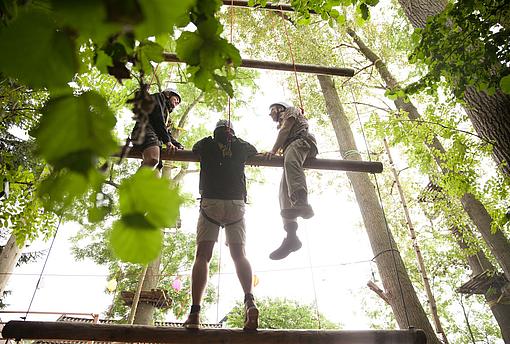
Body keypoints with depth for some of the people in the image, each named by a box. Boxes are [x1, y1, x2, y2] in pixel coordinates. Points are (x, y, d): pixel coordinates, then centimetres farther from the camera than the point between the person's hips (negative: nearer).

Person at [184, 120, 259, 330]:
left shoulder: (205, 144, 16)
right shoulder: (242, 146, 18)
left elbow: (193, 153, 39)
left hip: (210, 202, -1)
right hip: (236, 203, 1)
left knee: (202, 255, -4)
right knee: (239, 254, -1)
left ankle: (195, 311, -17)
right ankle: (249, 300, -25)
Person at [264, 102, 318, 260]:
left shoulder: (290, 111, 24)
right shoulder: (281, 125, 45)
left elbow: (285, 130, 5)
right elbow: (280, 146, 29)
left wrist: (273, 151, -6)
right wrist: (264, 156, 12)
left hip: (301, 141, -7)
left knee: (290, 161, -41)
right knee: (284, 191, -13)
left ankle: (302, 202, -66)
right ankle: (291, 236, -26)